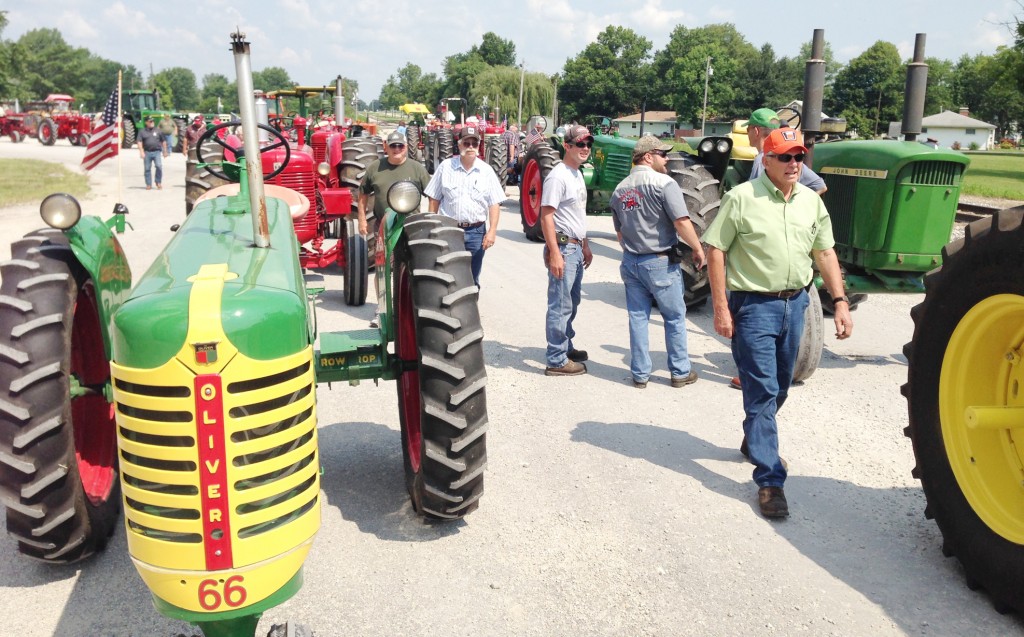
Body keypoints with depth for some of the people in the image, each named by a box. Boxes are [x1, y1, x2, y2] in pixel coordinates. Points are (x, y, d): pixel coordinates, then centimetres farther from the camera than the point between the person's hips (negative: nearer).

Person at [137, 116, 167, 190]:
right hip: (147, 152, 1)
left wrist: (165, 151, 14)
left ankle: (159, 182, -1)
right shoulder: (142, 132, 8)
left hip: (157, 152, -1)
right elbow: (140, 142, 2)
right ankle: (148, 184, 10)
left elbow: (163, 141, 16)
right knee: (147, 169, 3)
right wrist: (141, 151, -9)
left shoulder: (158, 131, 11)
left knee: (159, 166, -17)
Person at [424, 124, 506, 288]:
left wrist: (492, 230, -8)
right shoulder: (446, 167, 1)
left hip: (476, 232, 1)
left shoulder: (487, 171, 2)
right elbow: (434, 199, 4)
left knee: (472, 279, 10)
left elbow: (494, 204, 1)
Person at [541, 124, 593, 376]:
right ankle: (556, 361, 2)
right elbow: (546, 216, -20)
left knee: (571, 303, 19)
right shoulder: (557, 176, -16)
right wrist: (555, 253, -25)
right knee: (560, 306, -5)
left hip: (576, 248, 10)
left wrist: (585, 245, 23)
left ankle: (566, 348, 33)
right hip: (563, 248, -10)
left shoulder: (578, 175, 14)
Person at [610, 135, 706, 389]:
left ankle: (640, 374, 16)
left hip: (630, 262, 6)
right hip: (660, 262, -6)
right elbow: (682, 222, -20)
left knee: (637, 317, 11)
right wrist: (698, 249, -8)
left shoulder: (619, 190, 9)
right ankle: (680, 372, 18)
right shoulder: (664, 183, -13)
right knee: (675, 317, 9)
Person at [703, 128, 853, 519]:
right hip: (754, 305, -6)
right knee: (762, 391, -6)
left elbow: (825, 253, 12)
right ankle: (769, 479, -1)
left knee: (779, 388, 19)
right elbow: (716, 251, -9)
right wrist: (721, 308, -14)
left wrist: (840, 302, 3)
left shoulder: (811, 201, 8)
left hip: (794, 303, 6)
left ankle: (755, 441, 43)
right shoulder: (741, 198, -9)